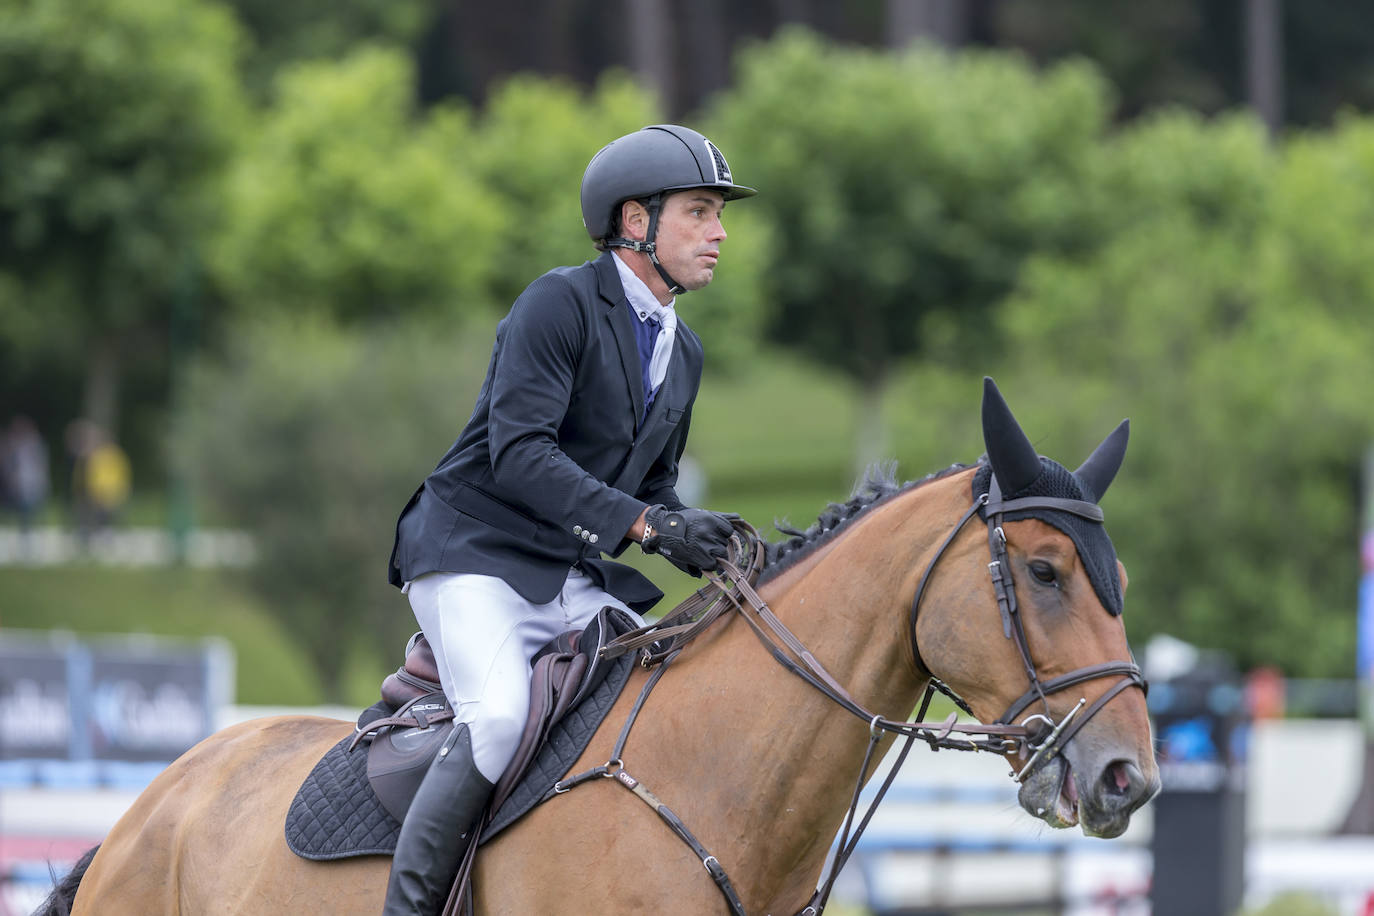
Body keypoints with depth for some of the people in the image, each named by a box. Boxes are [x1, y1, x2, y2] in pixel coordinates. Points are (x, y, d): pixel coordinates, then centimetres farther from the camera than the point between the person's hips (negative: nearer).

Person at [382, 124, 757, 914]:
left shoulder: (683, 352, 15)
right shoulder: (560, 303, -11)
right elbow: (518, 452, -21)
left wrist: (695, 539, -2)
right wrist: (642, 524, -27)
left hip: (576, 581, 8)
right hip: (476, 557, -8)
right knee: (499, 716, -31)